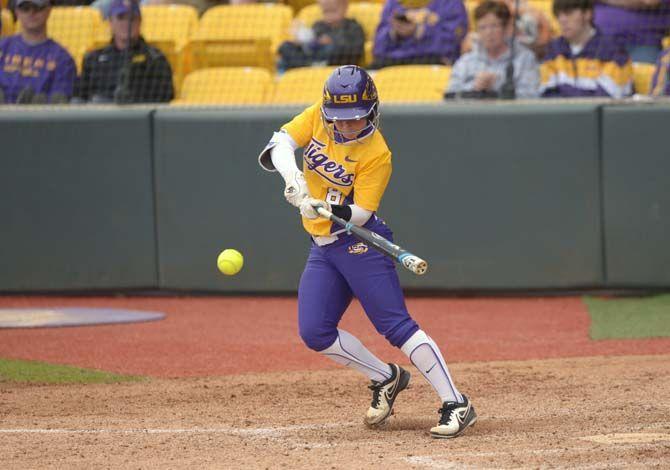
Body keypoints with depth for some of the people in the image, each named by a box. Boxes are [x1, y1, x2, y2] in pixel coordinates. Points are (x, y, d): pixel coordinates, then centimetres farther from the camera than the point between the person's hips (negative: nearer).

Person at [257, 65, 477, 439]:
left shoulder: (377, 155, -16)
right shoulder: (317, 117, -1)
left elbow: (360, 213, -19)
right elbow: (280, 145, -10)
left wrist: (328, 209, -39)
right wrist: (293, 176, -30)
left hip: (361, 243, -6)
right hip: (322, 247, 6)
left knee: (396, 324, -14)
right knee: (314, 333, -1)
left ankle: (456, 405, -14)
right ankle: (387, 379, 18)